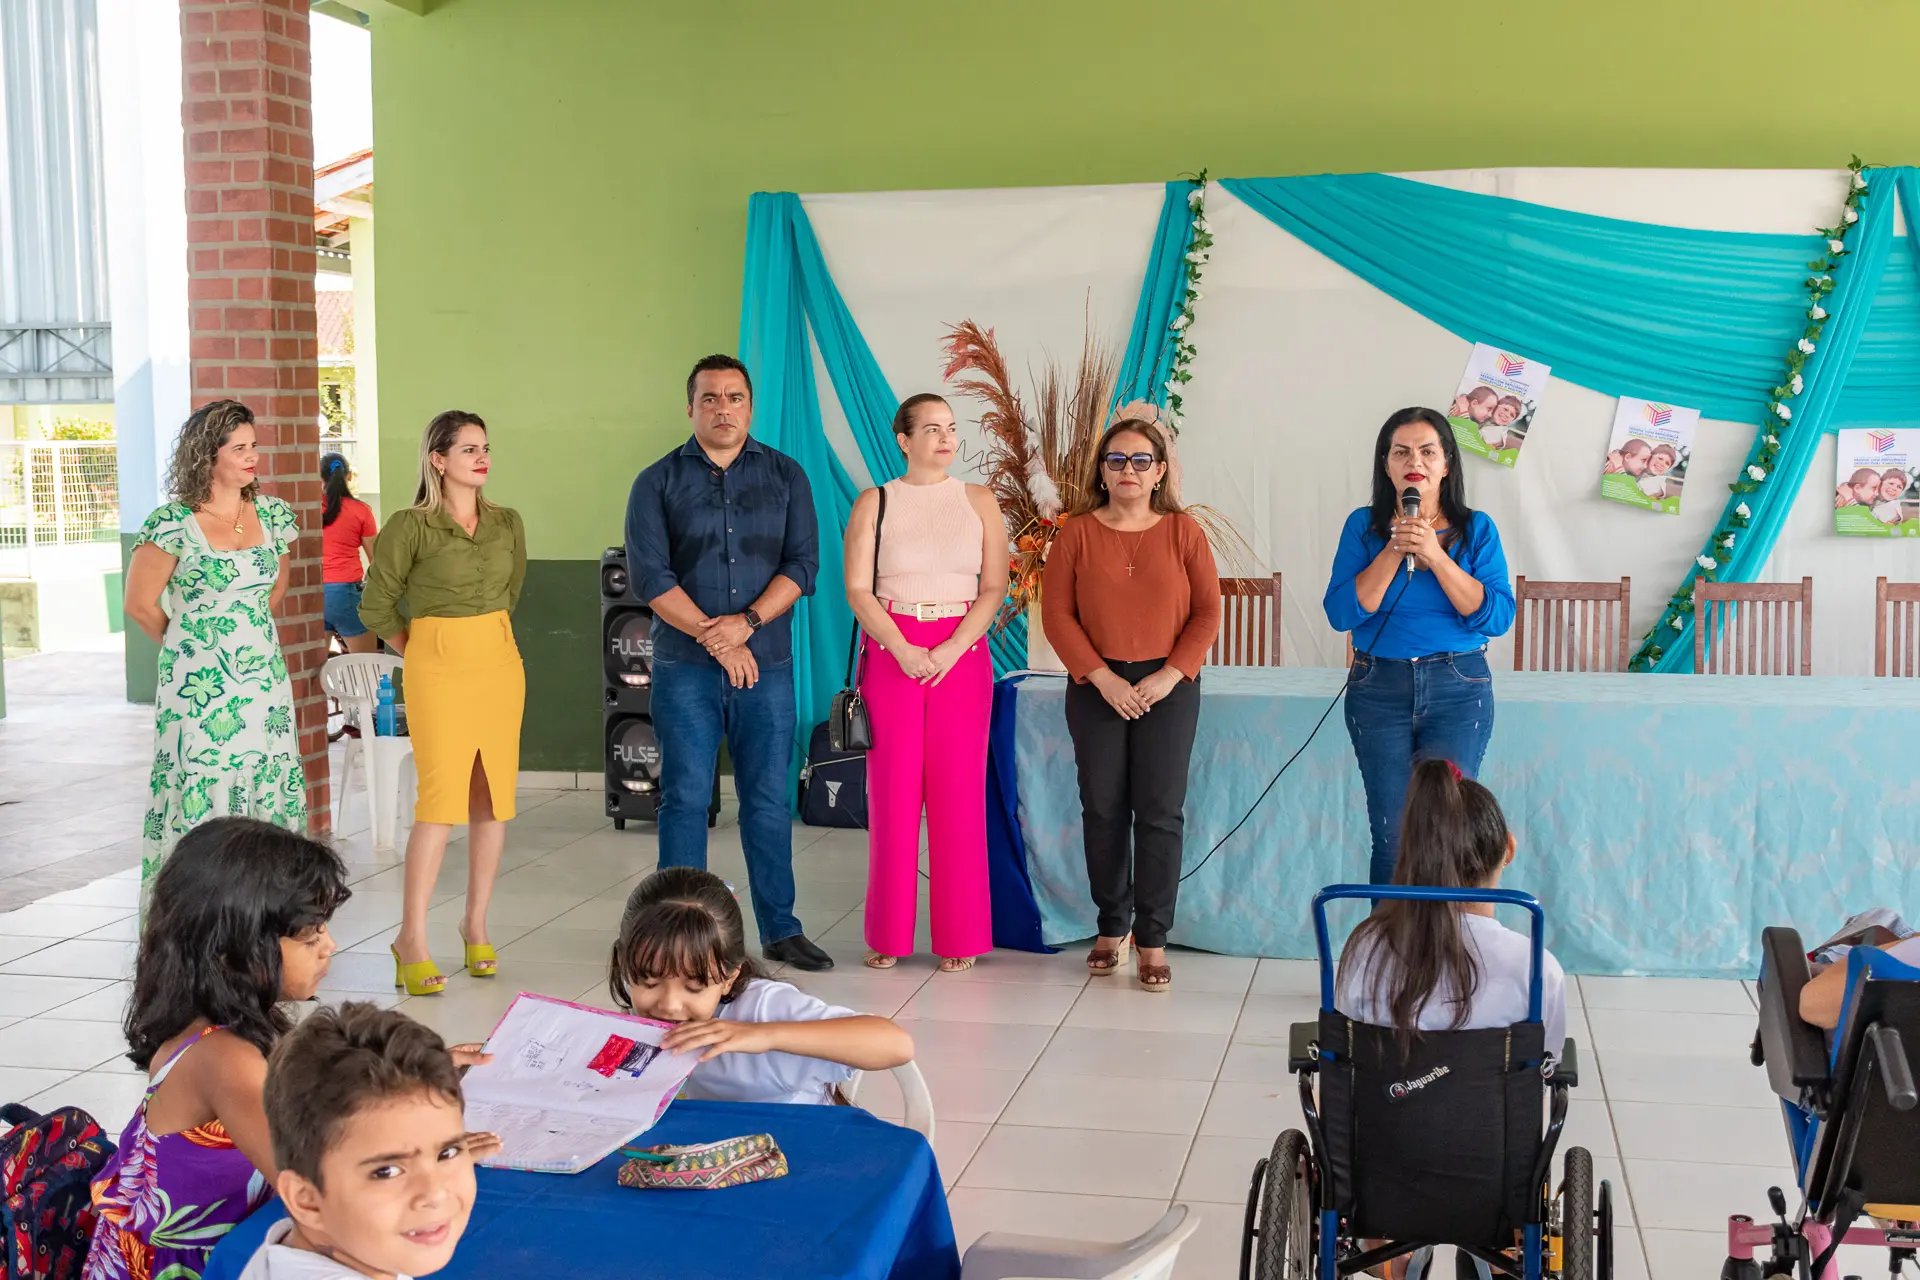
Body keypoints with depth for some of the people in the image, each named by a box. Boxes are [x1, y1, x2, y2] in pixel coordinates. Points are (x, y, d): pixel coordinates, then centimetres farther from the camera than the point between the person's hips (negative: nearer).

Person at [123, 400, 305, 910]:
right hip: (200, 689, -5)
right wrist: (187, 644, 9)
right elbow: (140, 604, -2)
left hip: (265, 680, 5)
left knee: (269, 793, 5)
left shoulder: (273, 515, 5)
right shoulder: (172, 525, -10)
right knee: (202, 797, -4)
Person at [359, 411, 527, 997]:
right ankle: (412, 939, -7)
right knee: (441, 797, -12)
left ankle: (476, 924, 17)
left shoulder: (508, 523, 8)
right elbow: (376, 605, 1)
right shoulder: (411, 527, -6)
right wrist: (420, 651, 7)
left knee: (493, 797, 5)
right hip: (437, 668, -5)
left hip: (500, 664, 5)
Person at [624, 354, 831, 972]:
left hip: (767, 663, 1)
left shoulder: (785, 476, 8)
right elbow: (649, 577, -5)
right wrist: (715, 639, -12)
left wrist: (746, 623, -13)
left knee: (769, 799, 5)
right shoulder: (658, 482, 3)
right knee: (685, 799, 1)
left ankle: (780, 930, 15)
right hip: (684, 669, -1)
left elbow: (803, 563, 0)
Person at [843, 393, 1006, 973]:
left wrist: (949, 650, -11)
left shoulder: (979, 501, 7)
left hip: (962, 653, 1)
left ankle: (960, 936, 8)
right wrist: (903, 650, -14)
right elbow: (858, 589, -2)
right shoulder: (874, 504, 5)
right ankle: (889, 935, 9)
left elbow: (994, 587, 1)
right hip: (890, 653, 0)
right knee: (891, 792, 0)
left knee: (958, 792, 0)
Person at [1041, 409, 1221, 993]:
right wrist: (1102, 676, -10)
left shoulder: (1183, 531, 2)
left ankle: (1153, 940, 4)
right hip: (1097, 688, 1)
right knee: (1103, 809, 6)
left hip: (1167, 688, -1)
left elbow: (1208, 611, 1)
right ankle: (1112, 928, 20)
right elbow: (1056, 613, -2)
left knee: (1160, 810, -2)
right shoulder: (1078, 533, 2)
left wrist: (1171, 674, -10)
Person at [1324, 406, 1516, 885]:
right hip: (1378, 689, 1)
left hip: (1458, 689, -1)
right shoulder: (1364, 526, 4)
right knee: (1391, 837, 2)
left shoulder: (1476, 528, 3)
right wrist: (1394, 551, -14)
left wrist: (1436, 555, -16)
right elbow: (1341, 613, -7)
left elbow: (1498, 617, -9)